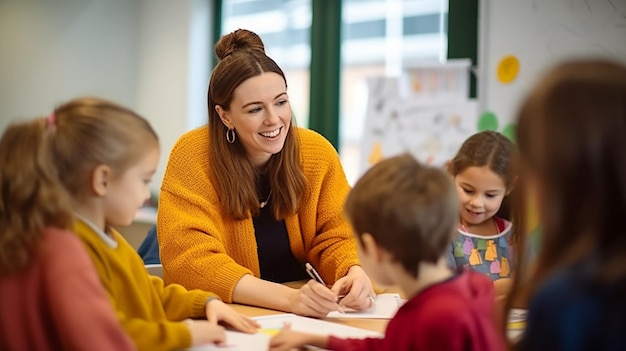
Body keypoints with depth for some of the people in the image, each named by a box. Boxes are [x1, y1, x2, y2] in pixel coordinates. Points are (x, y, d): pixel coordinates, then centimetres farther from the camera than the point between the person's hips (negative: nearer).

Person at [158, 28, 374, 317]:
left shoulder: (316, 153, -2)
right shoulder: (193, 156, -13)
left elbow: (335, 238, 0)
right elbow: (191, 259, -20)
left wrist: (354, 274, -24)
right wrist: (288, 297, -32)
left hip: (297, 319, 4)